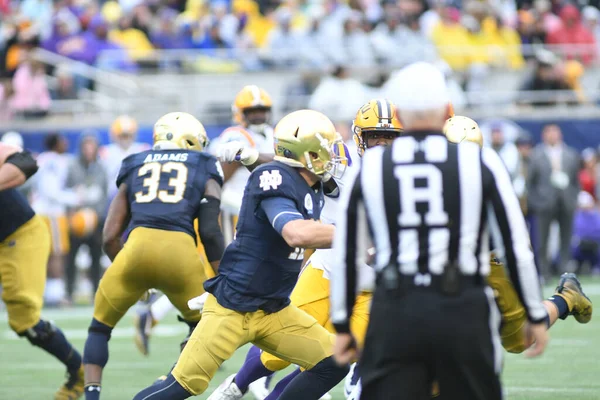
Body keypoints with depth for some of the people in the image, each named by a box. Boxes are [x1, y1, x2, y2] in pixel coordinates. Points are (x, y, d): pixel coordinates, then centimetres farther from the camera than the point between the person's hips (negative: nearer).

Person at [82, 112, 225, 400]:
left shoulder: (134, 168, 25)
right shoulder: (205, 171, 21)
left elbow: (110, 237, 20)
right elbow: (210, 230, 6)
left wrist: (126, 270, 36)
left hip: (137, 246, 1)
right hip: (181, 251, -1)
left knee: (100, 327, 23)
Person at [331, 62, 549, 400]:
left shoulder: (368, 167, 5)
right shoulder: (481, 162, 1)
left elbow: (346, 255, 8)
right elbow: (516, 247, 2)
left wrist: (342, 326, 17)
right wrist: (537, 317, 13)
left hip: (395, 312, 1)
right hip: (463, 309, -1)